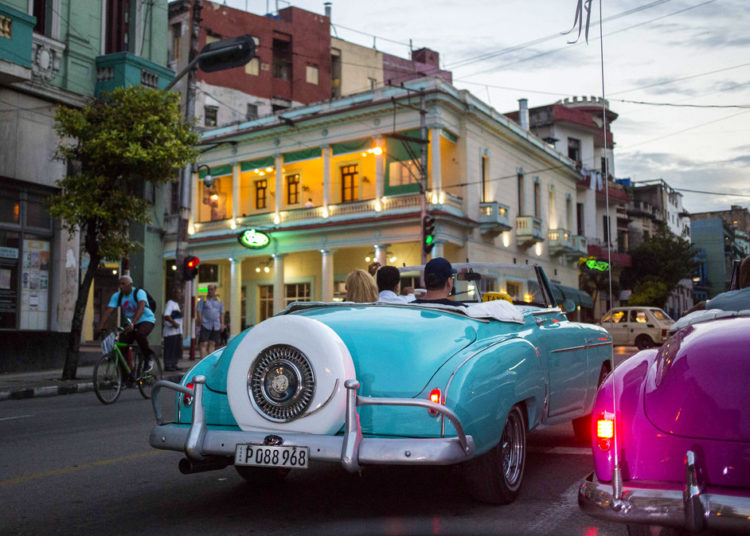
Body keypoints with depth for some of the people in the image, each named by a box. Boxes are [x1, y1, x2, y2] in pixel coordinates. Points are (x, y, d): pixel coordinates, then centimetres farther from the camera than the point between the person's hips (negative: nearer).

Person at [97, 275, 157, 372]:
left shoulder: (139, 293, -20)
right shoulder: (117, 296, -5)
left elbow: (141, 308, -37)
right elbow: (108, 311, -13)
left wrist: (132, 324, -51)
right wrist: (100, 327, -27)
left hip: (146, 320, -5)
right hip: (130, 324, 5)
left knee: (139, 334, -37)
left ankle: (149, 357, -13)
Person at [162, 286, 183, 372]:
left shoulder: (176, 304, 20)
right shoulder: (170, 303, -10)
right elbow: (166, 316, -22)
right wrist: (174, 323, -33)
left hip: (177, 332, 10)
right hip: (170, 332, -10)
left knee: (177, 349, 11)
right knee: (169, 349, -7)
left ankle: (173, 365, 18)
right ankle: (168, 365, -3)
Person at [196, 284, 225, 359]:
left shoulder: (219, 301, 13)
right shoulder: (203, 300, 3)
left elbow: (222, 313, 16)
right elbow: (199, 311, -1)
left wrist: (222, 323, 8)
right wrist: (200, 321, -11)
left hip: (216, 326, 4)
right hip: (205, 325, -4)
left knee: (212, 344, 6)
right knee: (204, 344, -10)